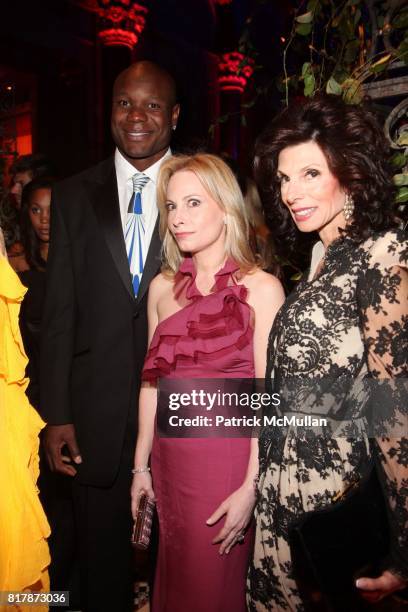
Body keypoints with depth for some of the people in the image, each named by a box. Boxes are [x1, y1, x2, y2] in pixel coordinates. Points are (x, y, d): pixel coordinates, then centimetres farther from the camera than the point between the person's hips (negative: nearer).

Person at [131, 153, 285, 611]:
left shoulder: (261, 288, -10)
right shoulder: (162, 288, 4)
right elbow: (153, 380, 8)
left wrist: (251, 487, -15)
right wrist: (141, 465, 8)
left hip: (229, 459, -4)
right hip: (171, 460, 5)